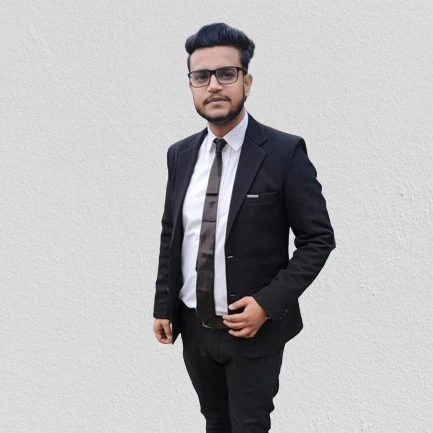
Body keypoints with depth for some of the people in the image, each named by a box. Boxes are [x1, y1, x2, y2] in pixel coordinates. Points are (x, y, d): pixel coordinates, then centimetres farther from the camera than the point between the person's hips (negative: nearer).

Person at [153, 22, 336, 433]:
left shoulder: (284, 152, -13)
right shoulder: (180, 154, 3)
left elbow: (318, 238, -11)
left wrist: (269, 303, -18)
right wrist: (163, 307, 8)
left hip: (254, 328, -4)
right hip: (192, 326, 5)